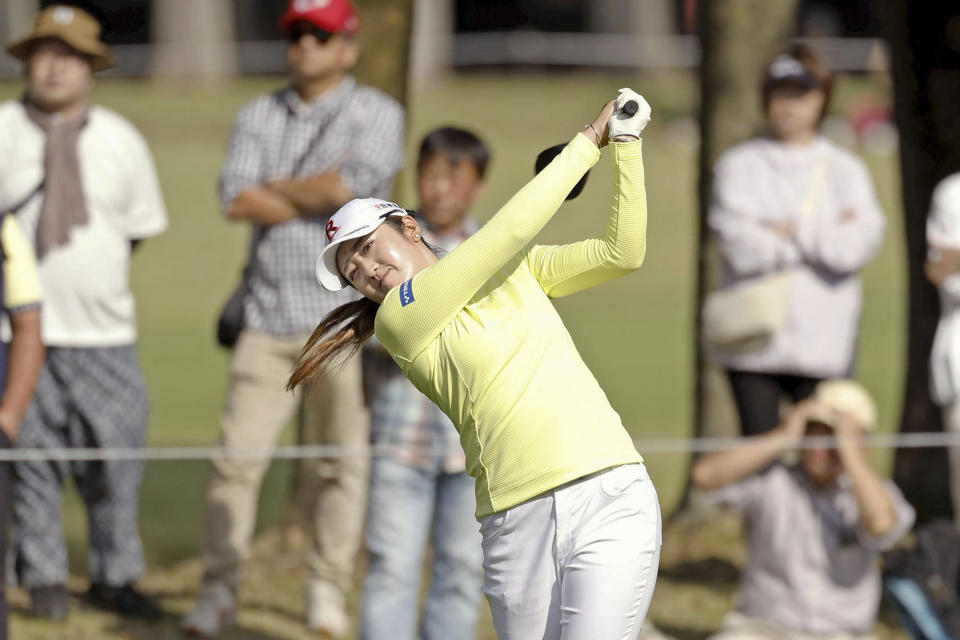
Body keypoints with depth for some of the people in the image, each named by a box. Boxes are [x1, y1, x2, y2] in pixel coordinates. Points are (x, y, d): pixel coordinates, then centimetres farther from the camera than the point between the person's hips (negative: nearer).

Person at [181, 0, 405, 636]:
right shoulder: (259, 116, 14)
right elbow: (236, 200, -2)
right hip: (269, 317, 3)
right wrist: (317, 195, -7)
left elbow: (347, 187, -15)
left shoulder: (378, 114, 3)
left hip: (343, 317, -3)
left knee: (341, 462, -2)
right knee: (237, 457, -2)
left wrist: (276, 189, -2)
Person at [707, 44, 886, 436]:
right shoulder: (739, 166, 6)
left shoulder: (846, 170, 9)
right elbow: (741, 247, -10)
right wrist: (825, 238, -6)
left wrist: (789, 231, -8)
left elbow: (857, 245, -7)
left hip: (824, 343, 0)